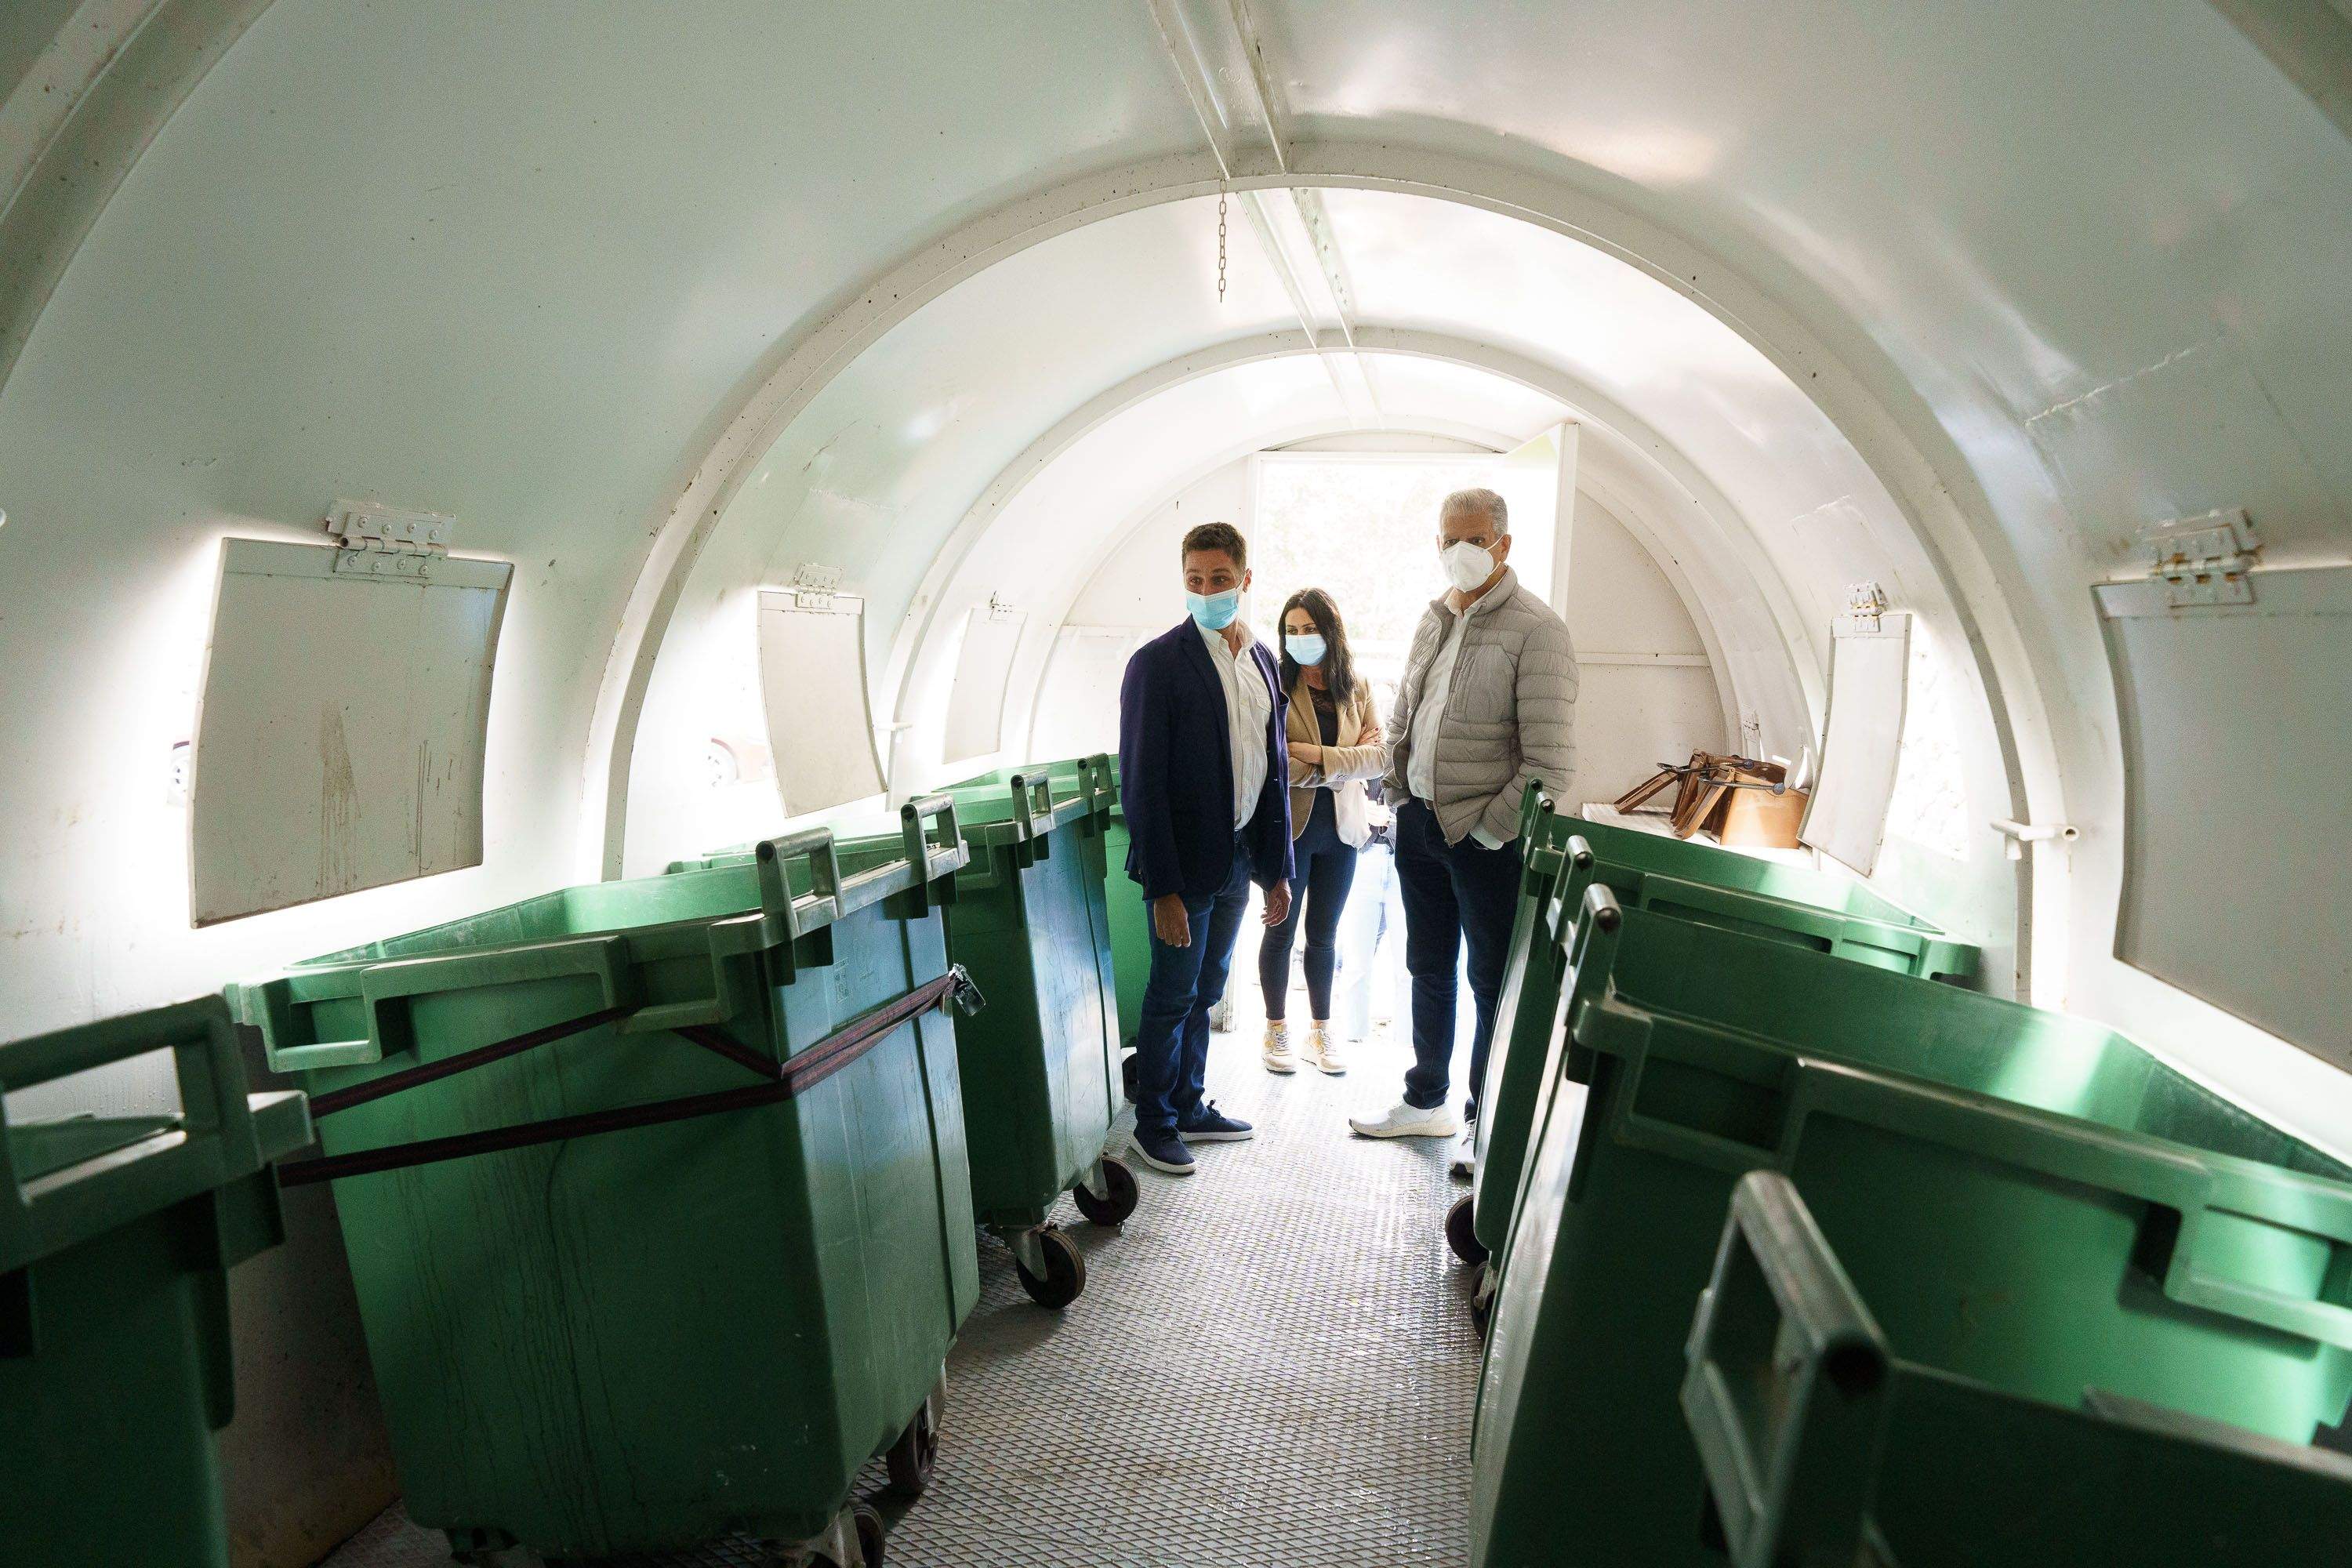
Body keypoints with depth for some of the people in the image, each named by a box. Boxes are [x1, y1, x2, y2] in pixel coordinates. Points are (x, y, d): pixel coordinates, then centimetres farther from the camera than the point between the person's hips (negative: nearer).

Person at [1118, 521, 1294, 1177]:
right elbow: (1141, 783, -15)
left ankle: (1190, 1106, 34)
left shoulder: (1262, 661, 8)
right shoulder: (1158, 663, -13)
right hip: (1186, 863, -6)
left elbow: (1275, 769, 12)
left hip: (1239, 860, 6)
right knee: (1172, 997, 6)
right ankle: (1154, 1124, 23)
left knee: (1205, 992, 18)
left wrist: (1277, 868, 11)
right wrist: (1163, 888, -18)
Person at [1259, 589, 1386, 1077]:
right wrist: (1346, 764, -14)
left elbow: (1381, 755, -5)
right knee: (1281, 931, 10)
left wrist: (1320, 756, -19)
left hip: (1341, 829, 4)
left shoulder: (1357, 690, 4)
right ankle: (1277, 1028, 26)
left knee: (1324, 934, 15)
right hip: (1288, 827, -3)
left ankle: (1321, 1028, 29)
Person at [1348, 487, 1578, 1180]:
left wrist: (1488, 830, -16)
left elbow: (1550, 763, -18)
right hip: (1419, 821, 7)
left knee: (1492, 984, 8)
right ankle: (1426, 1102, 36)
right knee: (1429, 969, 19)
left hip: (1485, 837, -7)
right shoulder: (1435, 619, 9)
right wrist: (1394, 795, 10)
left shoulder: (1536, 628, -14)